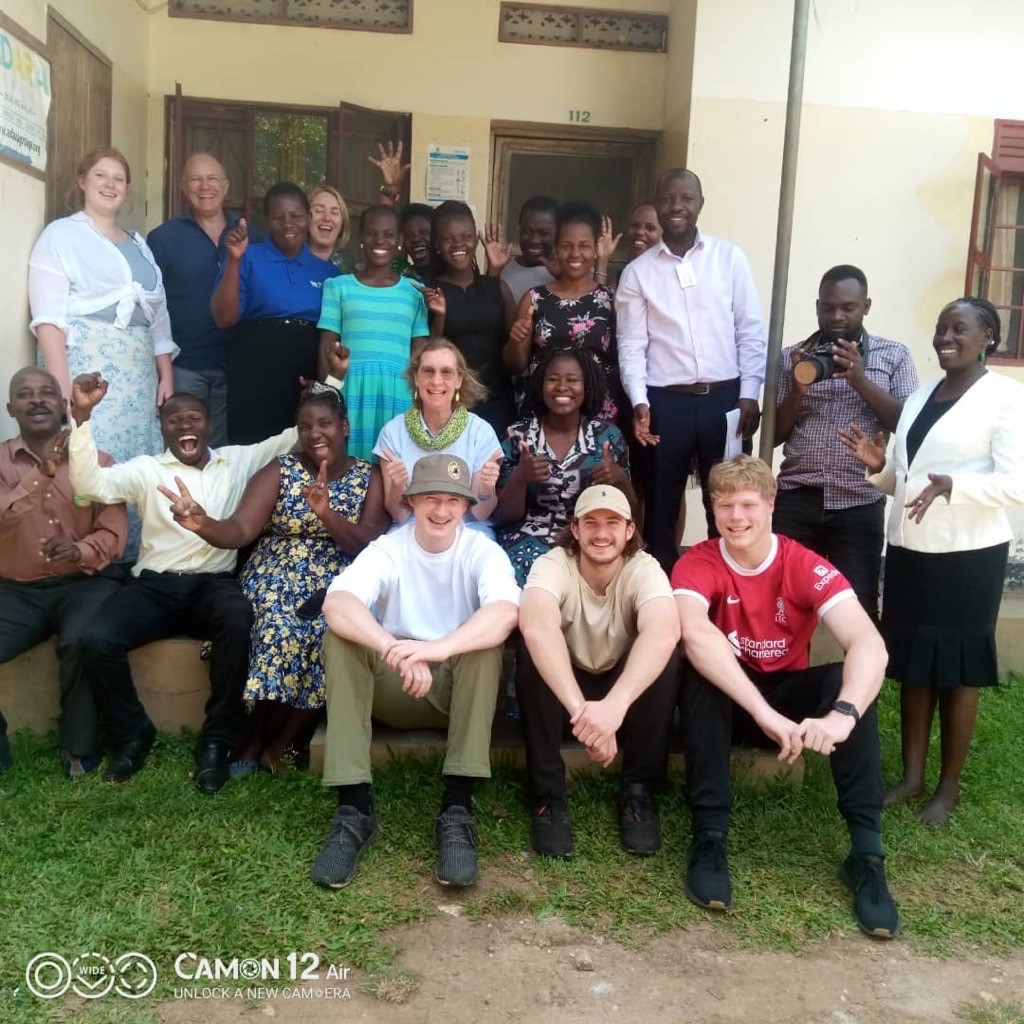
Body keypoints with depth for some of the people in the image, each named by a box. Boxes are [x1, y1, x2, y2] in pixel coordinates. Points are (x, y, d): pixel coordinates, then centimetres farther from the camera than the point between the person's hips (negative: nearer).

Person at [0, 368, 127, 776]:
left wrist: (80, 552, -25)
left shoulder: (97, 461, 3)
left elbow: (114, 534, -3)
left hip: (83, 583, -2)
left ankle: (79, 748, -11)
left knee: (84, 643, -33)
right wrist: (44, 472, -23)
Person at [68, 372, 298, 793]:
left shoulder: (239, 460, 14)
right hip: (155, 585, 1)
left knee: (239, 619, -36)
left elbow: (300, 433, 13)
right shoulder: (146, 469, 11)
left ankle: (217, 738, -19)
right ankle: (133, 732, 1)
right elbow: (89, 484, -7)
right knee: (96, 639, -26)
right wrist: (82, 415, -15)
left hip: (214, 584, -1)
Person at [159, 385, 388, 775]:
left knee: (330, 636, -30)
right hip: (276, 582, 0)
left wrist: (327, 513, -23)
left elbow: (371, 548, -6)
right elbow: (240, 529, -11)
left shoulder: (370, 477, 6)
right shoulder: (280, 471, 4)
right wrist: (205, 525, -34)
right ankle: (255, 741, -8)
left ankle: (278, 745, -9)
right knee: (280, 630, -31)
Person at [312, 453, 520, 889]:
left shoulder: (482, 551, -7)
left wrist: (438, 648, -48)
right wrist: (396, 651, -47)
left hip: (462, 691, 0)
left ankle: (457, 810, -30)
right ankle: (353, 806, -27)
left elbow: (506, 611, -31)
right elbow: (336, 603, -29)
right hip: (394, 690, 1)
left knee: (487, 637, -31)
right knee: (341, 636, -26)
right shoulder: (388, 549, -7)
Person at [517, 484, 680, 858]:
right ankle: (547, 792, -18)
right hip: (560, 685, 0)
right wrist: (579, 707, -56)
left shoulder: (644, 569, -20)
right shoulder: (553, 564, -22)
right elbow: (536, 627, -44)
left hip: (627, 686, 1)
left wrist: (614, 705, -58)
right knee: (531, 650, -32)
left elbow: (664, 632, -43)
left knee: (665, 654, -30)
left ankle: (637, 790, -13)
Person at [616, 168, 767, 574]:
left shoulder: (730, 257, 5)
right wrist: (639, 402, -11)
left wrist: (749, 394, -4)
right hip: (665, 401, 0)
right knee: (661, 504, 8)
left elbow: (751, 332, 3)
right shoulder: (637, 271, 5)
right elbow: (632, 344, 1)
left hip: (725, 397, 0)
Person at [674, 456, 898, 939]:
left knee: (849, 680, -28)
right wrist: (765, 713, -50)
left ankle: (866, 851, -22)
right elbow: (695, 634, -38)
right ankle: (710, 838, -25)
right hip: (724, 697, -1)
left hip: (789, 692, 1)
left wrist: (842, 714, -49)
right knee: (700, 675, -33)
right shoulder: (697, 565, -17)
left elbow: (870, 644, -29)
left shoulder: (806, 567, -15)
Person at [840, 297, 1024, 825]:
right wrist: (879, 465, -3)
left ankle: (949, 785, 18)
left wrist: (951, 484, -30)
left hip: (968, 554, -6)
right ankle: (912, 775, 23)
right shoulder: (919, 397, 14)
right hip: (909, 549, 6)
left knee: (957, 670, 4)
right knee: (912, 664, 11)